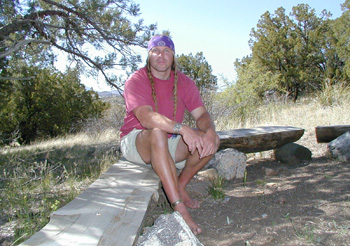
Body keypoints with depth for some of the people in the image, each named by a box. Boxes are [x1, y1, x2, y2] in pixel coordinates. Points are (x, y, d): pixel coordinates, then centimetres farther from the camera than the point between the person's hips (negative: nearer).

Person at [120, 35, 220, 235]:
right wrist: (182, 129, -44)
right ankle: (180, 208, -37)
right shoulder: (136, 81, -13)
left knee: (212, 140, -15)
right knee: (158, 133, -39)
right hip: (136, 142, -4)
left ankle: (180, 186, -2)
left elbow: (201, 114, -7)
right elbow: (146, 118, -31)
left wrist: (210, 131, -31)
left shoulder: (184, 82, 2)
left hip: (169, 144, 5)